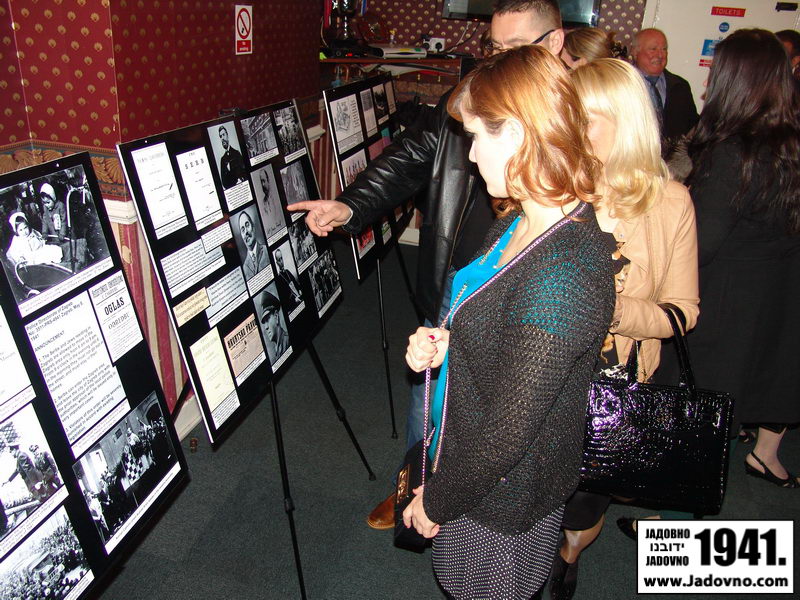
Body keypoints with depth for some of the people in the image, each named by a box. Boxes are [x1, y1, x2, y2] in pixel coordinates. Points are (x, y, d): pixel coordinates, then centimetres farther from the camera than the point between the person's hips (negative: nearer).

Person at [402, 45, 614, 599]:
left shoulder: (563, 275, -34)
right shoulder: (523, 221, -3)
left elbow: (509, 430, -28)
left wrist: (438, 500, -13)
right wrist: (444, 344, -7)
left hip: (501, 500, -8)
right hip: (470, 463, 8)